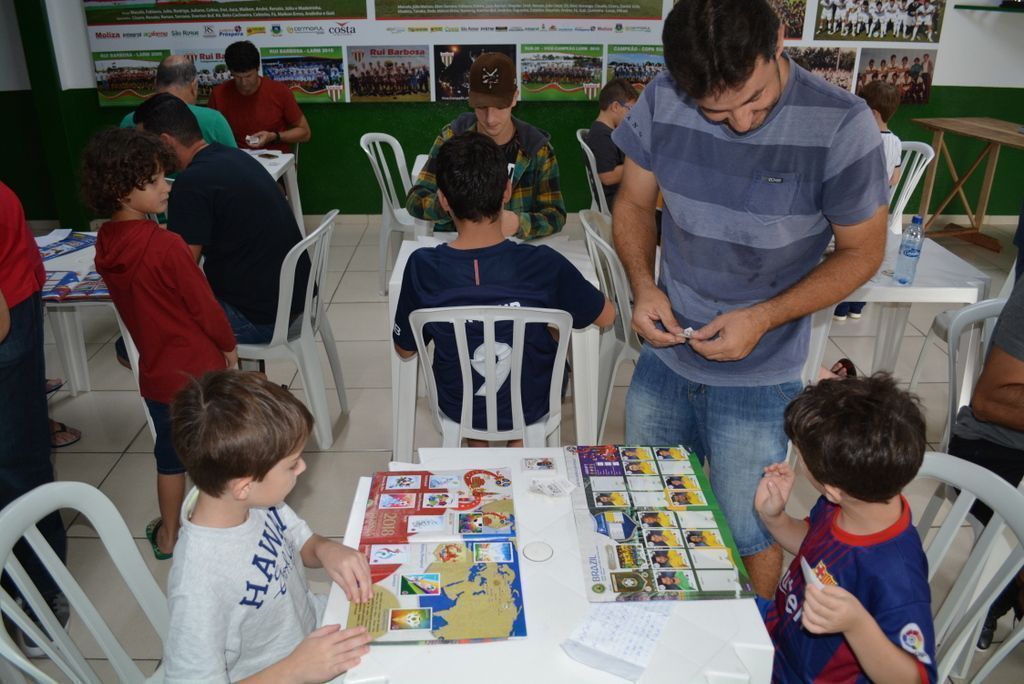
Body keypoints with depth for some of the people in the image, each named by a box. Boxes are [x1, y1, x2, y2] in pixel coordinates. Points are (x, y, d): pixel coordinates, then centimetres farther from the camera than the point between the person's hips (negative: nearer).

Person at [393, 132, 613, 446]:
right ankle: (518, 444, 31)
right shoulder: (544, 266, -28)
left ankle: (476, 445, 37)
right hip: (531, 408, -1)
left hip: (457, 408, 1)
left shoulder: (422, 267, -25)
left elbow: (405, 349, -8)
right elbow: (607, 316, -10)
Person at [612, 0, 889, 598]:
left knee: (751, 537, 9)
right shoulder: (662, 102, -9)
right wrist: (644, 286, -13)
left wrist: (763, 318, -20)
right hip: (664, 358, 4)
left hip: (758, 380, -3)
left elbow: (862, 251, -8)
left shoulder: (841, 126, -19)